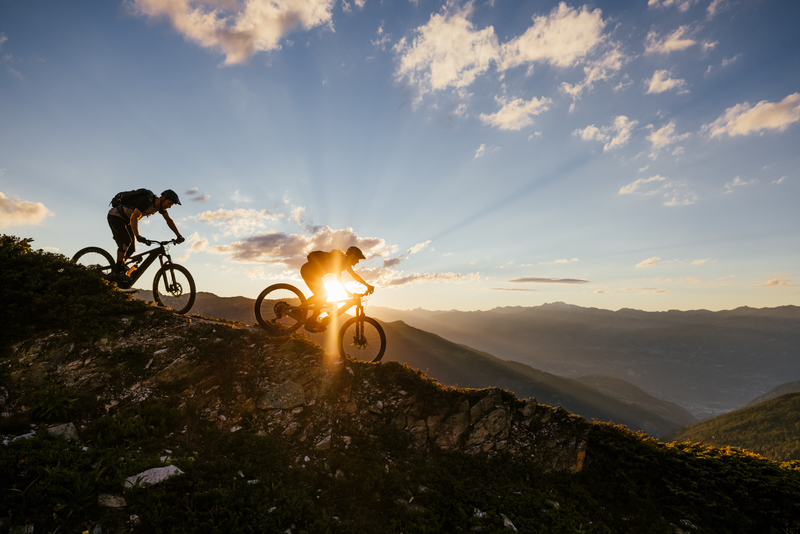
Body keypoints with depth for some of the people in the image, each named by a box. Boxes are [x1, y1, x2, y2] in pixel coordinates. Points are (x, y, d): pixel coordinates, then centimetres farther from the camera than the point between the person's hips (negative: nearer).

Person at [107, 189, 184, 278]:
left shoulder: (160, 205, -6)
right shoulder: (146, 201, -32)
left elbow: (169, 220, 4)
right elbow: (133, 218, -40)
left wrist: (179, 236, -2)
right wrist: (138, 236, -50)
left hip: (125, 220, 8)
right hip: (115, 216, -8)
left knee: (131, 249, 1)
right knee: (127, 241, -24)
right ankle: (119, 271, -15)